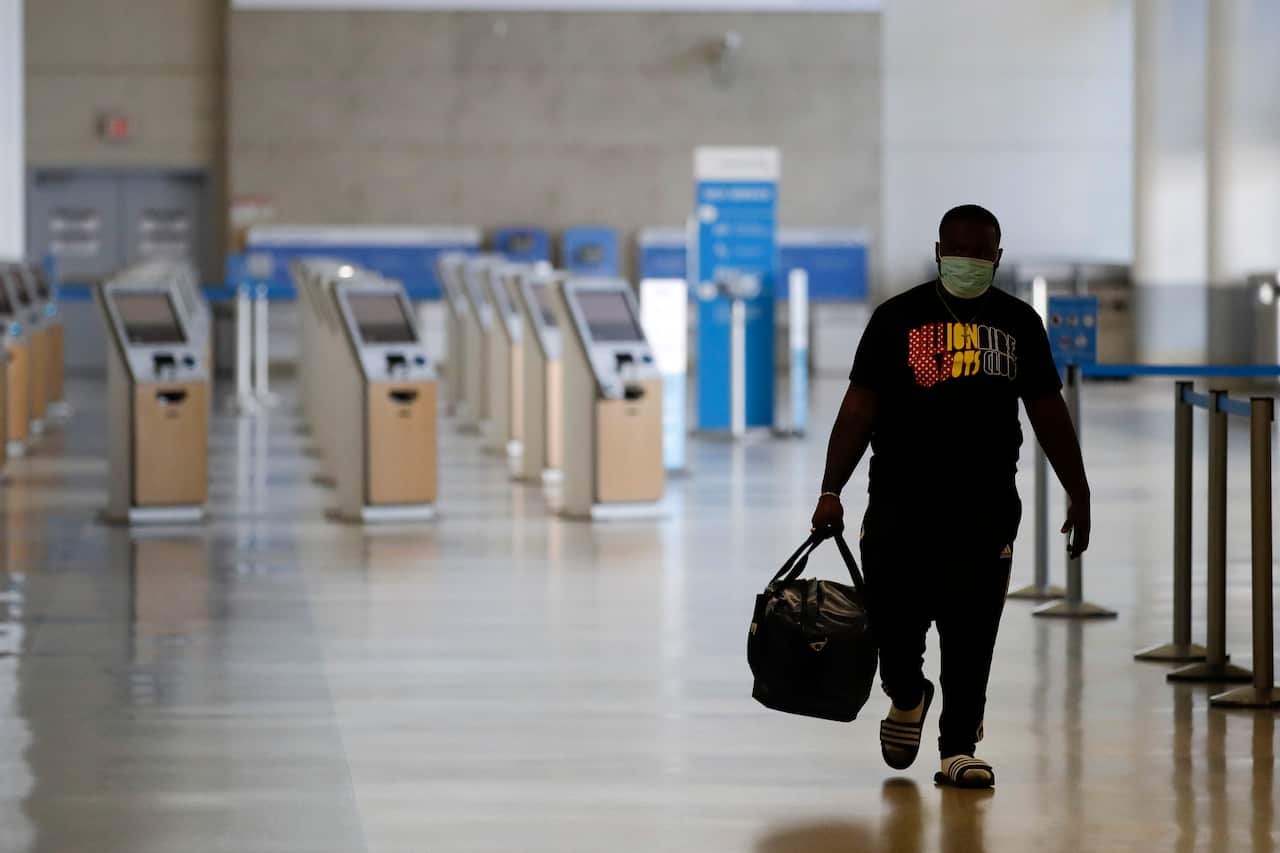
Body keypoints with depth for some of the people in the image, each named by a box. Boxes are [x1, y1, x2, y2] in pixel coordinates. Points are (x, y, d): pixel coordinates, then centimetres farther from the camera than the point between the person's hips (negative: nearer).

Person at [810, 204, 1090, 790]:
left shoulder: (1018, 322, 10)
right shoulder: (898, 318, 2)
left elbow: (1048, 412, 14)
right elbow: (859, 409, -1)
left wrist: (1078, 493, 11)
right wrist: (831, 491, -9)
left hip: (987, 506, 2)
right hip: (902, 504, -1)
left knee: (971, 636, 0)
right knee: (894, 620, -2)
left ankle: (958, 749, 9)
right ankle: (907, 695, 29)